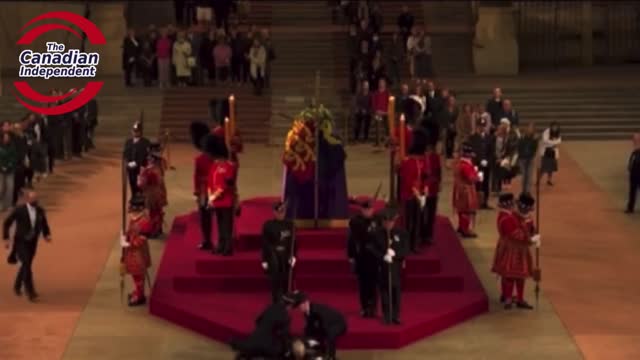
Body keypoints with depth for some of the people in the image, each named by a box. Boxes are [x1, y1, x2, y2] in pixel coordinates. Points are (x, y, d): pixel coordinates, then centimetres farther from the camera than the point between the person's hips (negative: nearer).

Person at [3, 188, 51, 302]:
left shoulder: (40, 211, -4)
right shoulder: (19, 210, -16)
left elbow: (44, 225, 10)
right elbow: (6, 223, -7)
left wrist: (47, 235, -8)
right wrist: (6, 239, -12)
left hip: (32, 243, 5)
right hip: (20, 242, -5)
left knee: (26, 265, 17)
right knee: (26, 265, -16)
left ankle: (17, 286, 40)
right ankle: (30, 292, -14)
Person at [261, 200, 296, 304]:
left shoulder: (289, 224, 3)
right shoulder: (268, 225, -3)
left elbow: (293, 242, 5)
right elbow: (265, 244, -2)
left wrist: (293, 256, -4)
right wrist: (264, 260, -3)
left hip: (286, 258, 2)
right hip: (273, 258, -2)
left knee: (286, 282, 5)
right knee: (275, 282, -1)